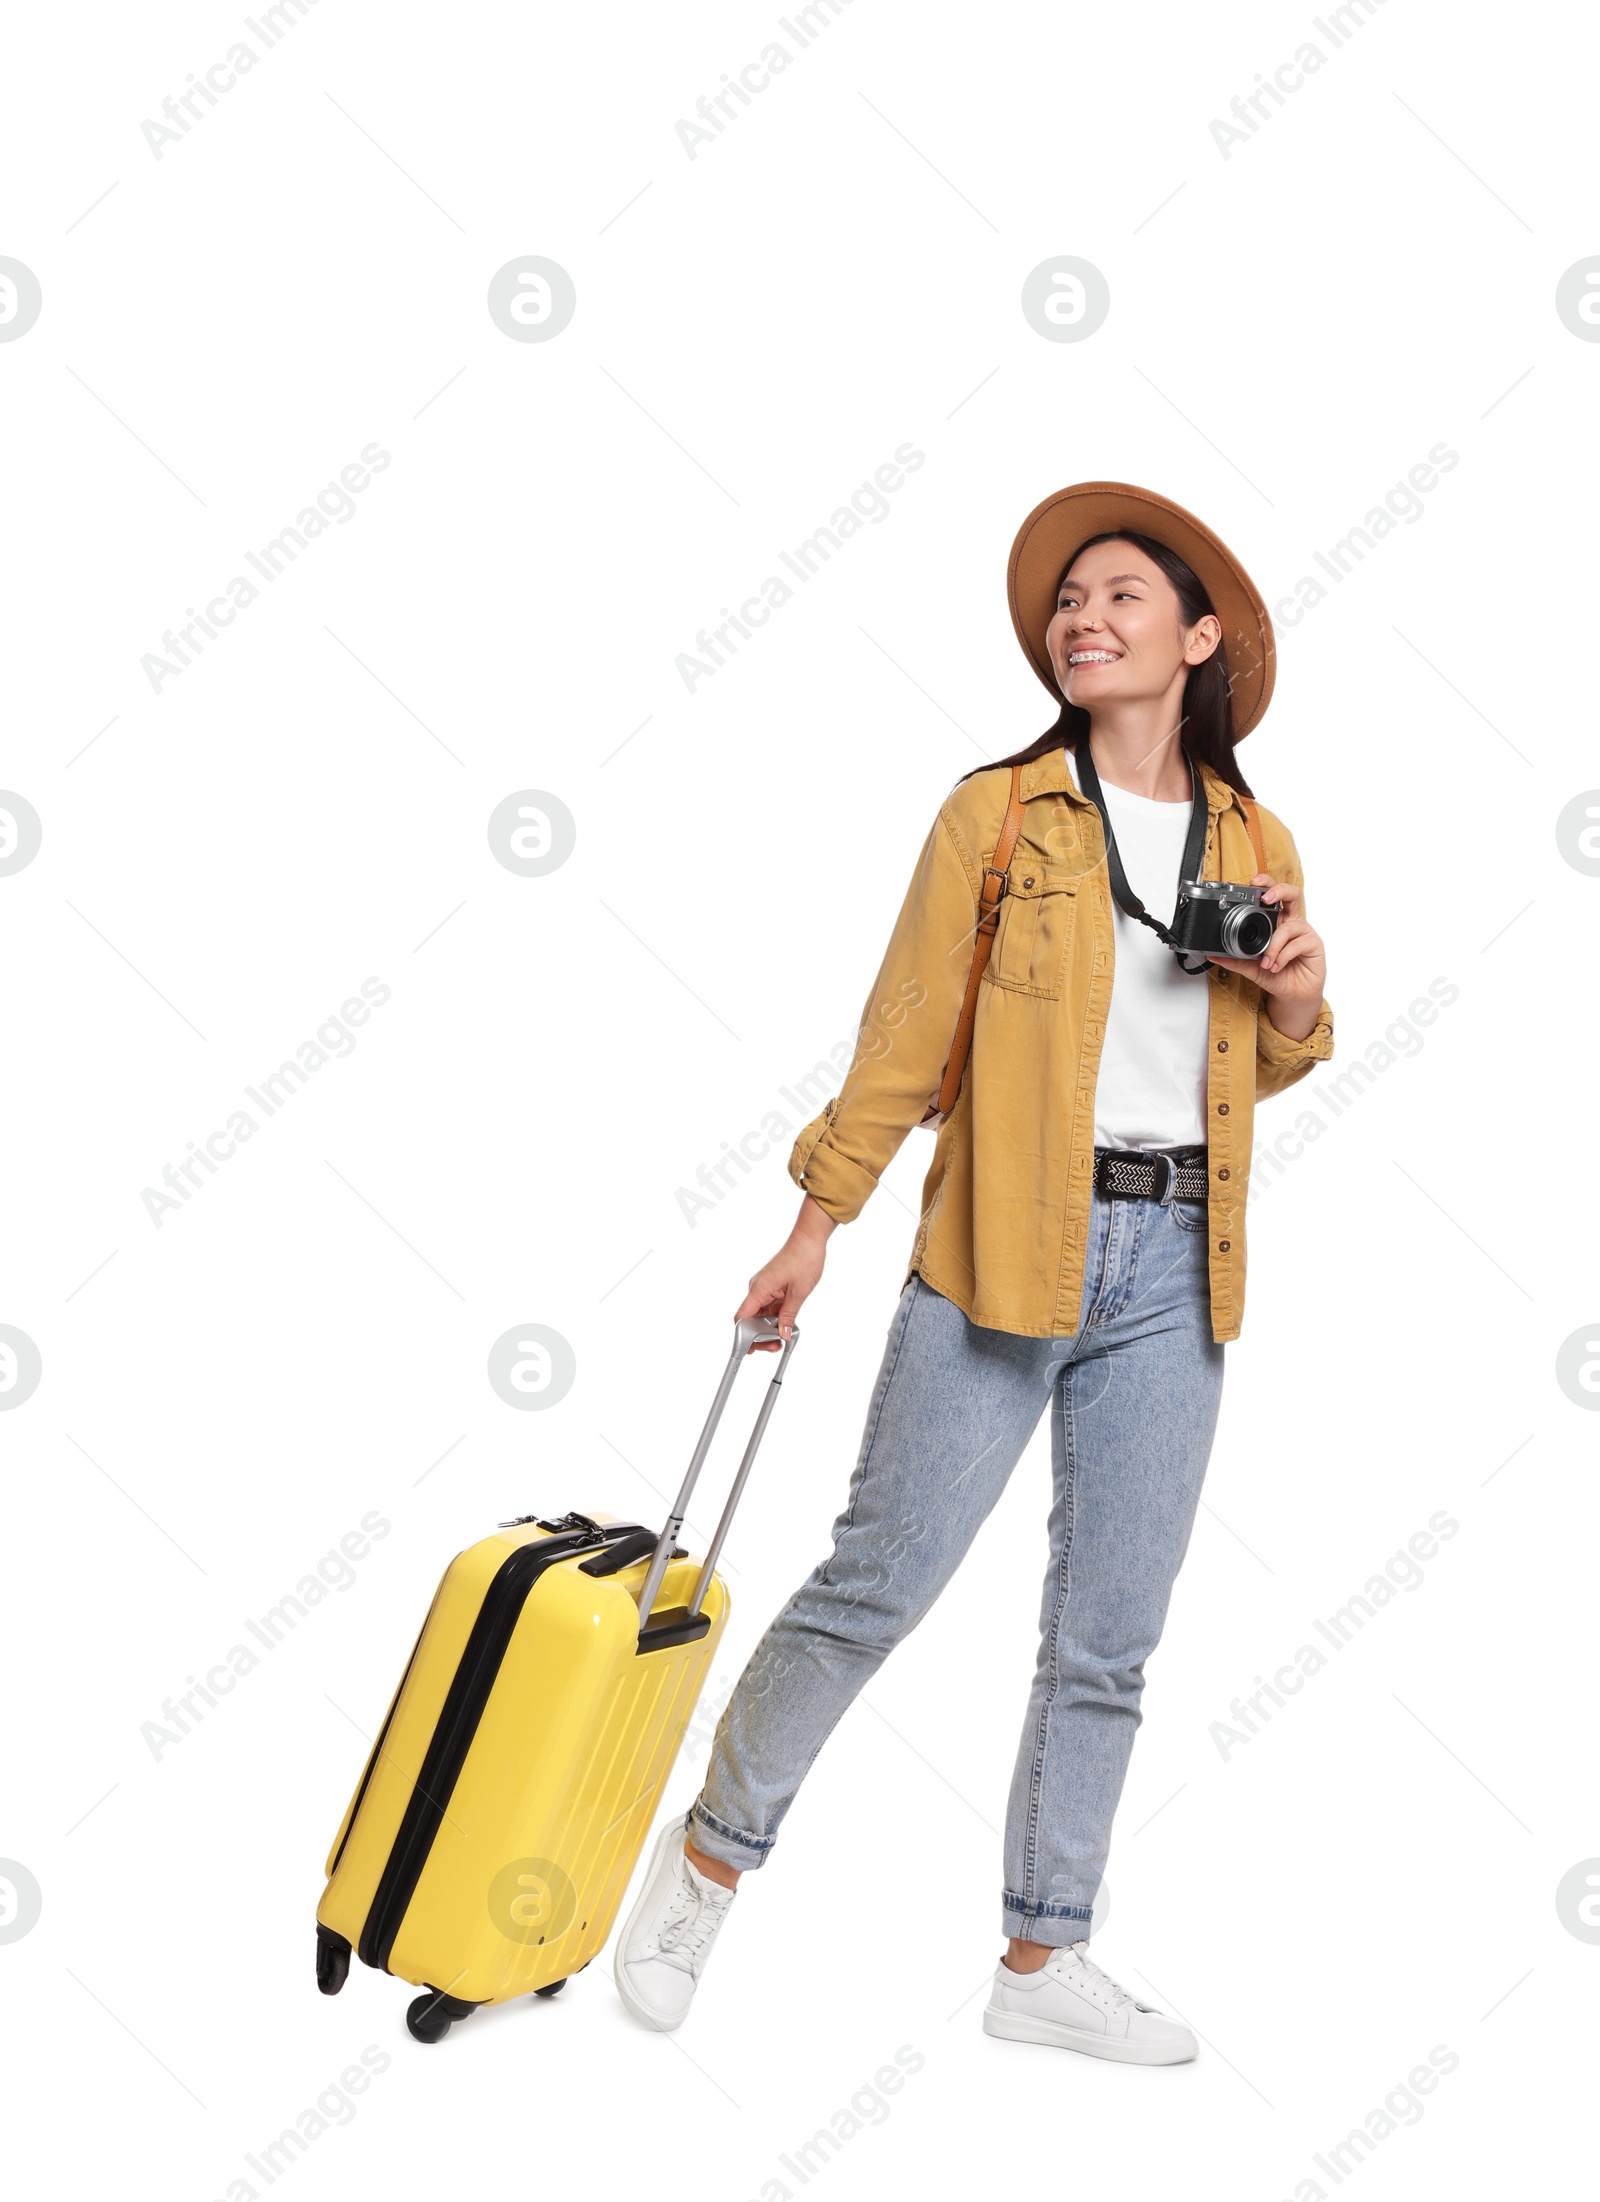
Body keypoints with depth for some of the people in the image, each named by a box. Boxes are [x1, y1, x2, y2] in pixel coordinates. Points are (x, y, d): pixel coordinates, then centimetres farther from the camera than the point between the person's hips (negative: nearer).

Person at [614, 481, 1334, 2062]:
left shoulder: (1255, 845, 10)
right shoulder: (997, 811, 0)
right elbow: (905, 1030, 0)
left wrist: (1300, 1005, -2)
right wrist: (818, 1220, -2)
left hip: (1173, 1265, 4)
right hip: (1002, 1250, -3)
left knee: (1109, 1634, 8)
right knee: (878, 1580, -3)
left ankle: (1041, 1960, 22)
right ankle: (711, 1850, 20)